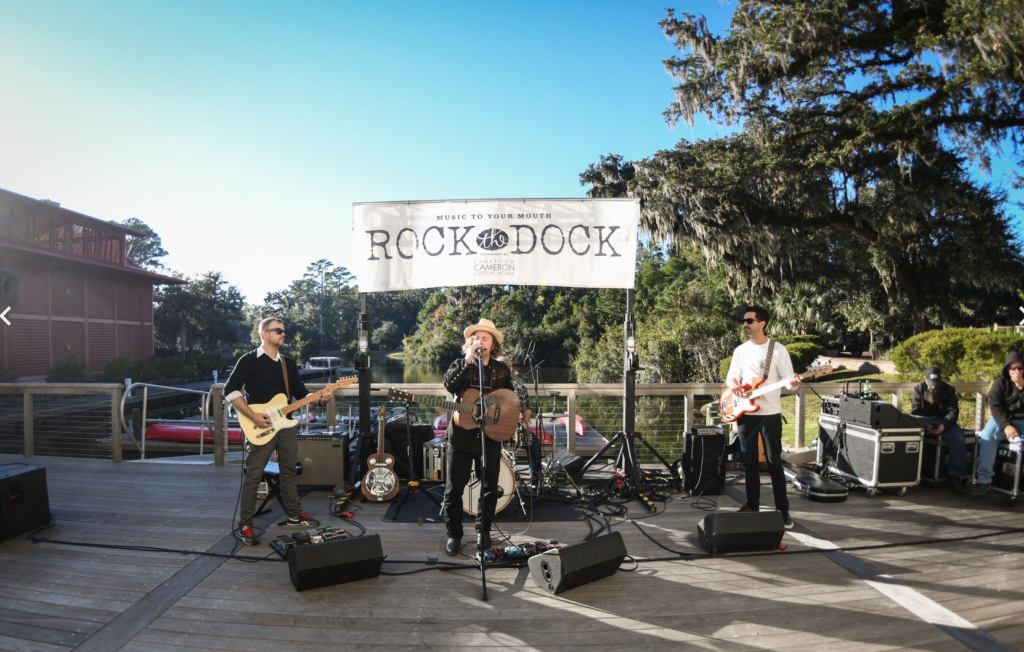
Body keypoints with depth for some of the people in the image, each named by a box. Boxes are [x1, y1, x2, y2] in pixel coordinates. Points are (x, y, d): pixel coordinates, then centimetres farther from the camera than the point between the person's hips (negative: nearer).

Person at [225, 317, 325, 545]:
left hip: (285, 424, 6)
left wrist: (320, 399, -8)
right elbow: (230, 390, -10)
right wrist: (253, 416, -18)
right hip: (261, 427, -6)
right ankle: (245, 525, 11)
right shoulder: (249, 360, -6)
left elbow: (300, 392, 12)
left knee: (289, 471, 15)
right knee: (253, 476, 0)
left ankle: (294, 515, 27)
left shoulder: (289, 363, 13)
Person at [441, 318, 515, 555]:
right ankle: (454, 534, 21)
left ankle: (483, 531, 29)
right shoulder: (460, 364, -1)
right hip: (461, 436, -1)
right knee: (454, 488, 5)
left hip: (491, 437, 2)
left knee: (490, 487, 10)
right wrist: (468, 361, -26)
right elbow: (449, 385, -21)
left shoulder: (502, 369, 5)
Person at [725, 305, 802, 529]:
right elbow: (731, 376, 9)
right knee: (749, 462, 10)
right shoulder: (740, 350, 10)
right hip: (745, 413, 4)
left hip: (770, 414, -4)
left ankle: (783, 510, 8)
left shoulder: (778, 350, -3)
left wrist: (793, 383, -29)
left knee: (774, 462, -1)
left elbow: (788, 380, -5)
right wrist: (733, 384, -14)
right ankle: (752, 505, 20)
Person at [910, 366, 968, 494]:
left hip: (943, 422, 0)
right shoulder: (919, 389, 3)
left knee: (958, 436, -31)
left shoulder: (948, 390, 2)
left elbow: (953, 411, -7)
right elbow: (915, 411, -4)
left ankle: (955, 476, -24)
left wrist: (944, 425, -29)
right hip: (925, 421, 0)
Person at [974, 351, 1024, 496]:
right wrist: (1006, 425, -22)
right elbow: (994, 405, -9)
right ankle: (984, 478, -29)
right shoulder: (1000, 382, 2)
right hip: (1003, 419, -1)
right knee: (987, 435, -30)